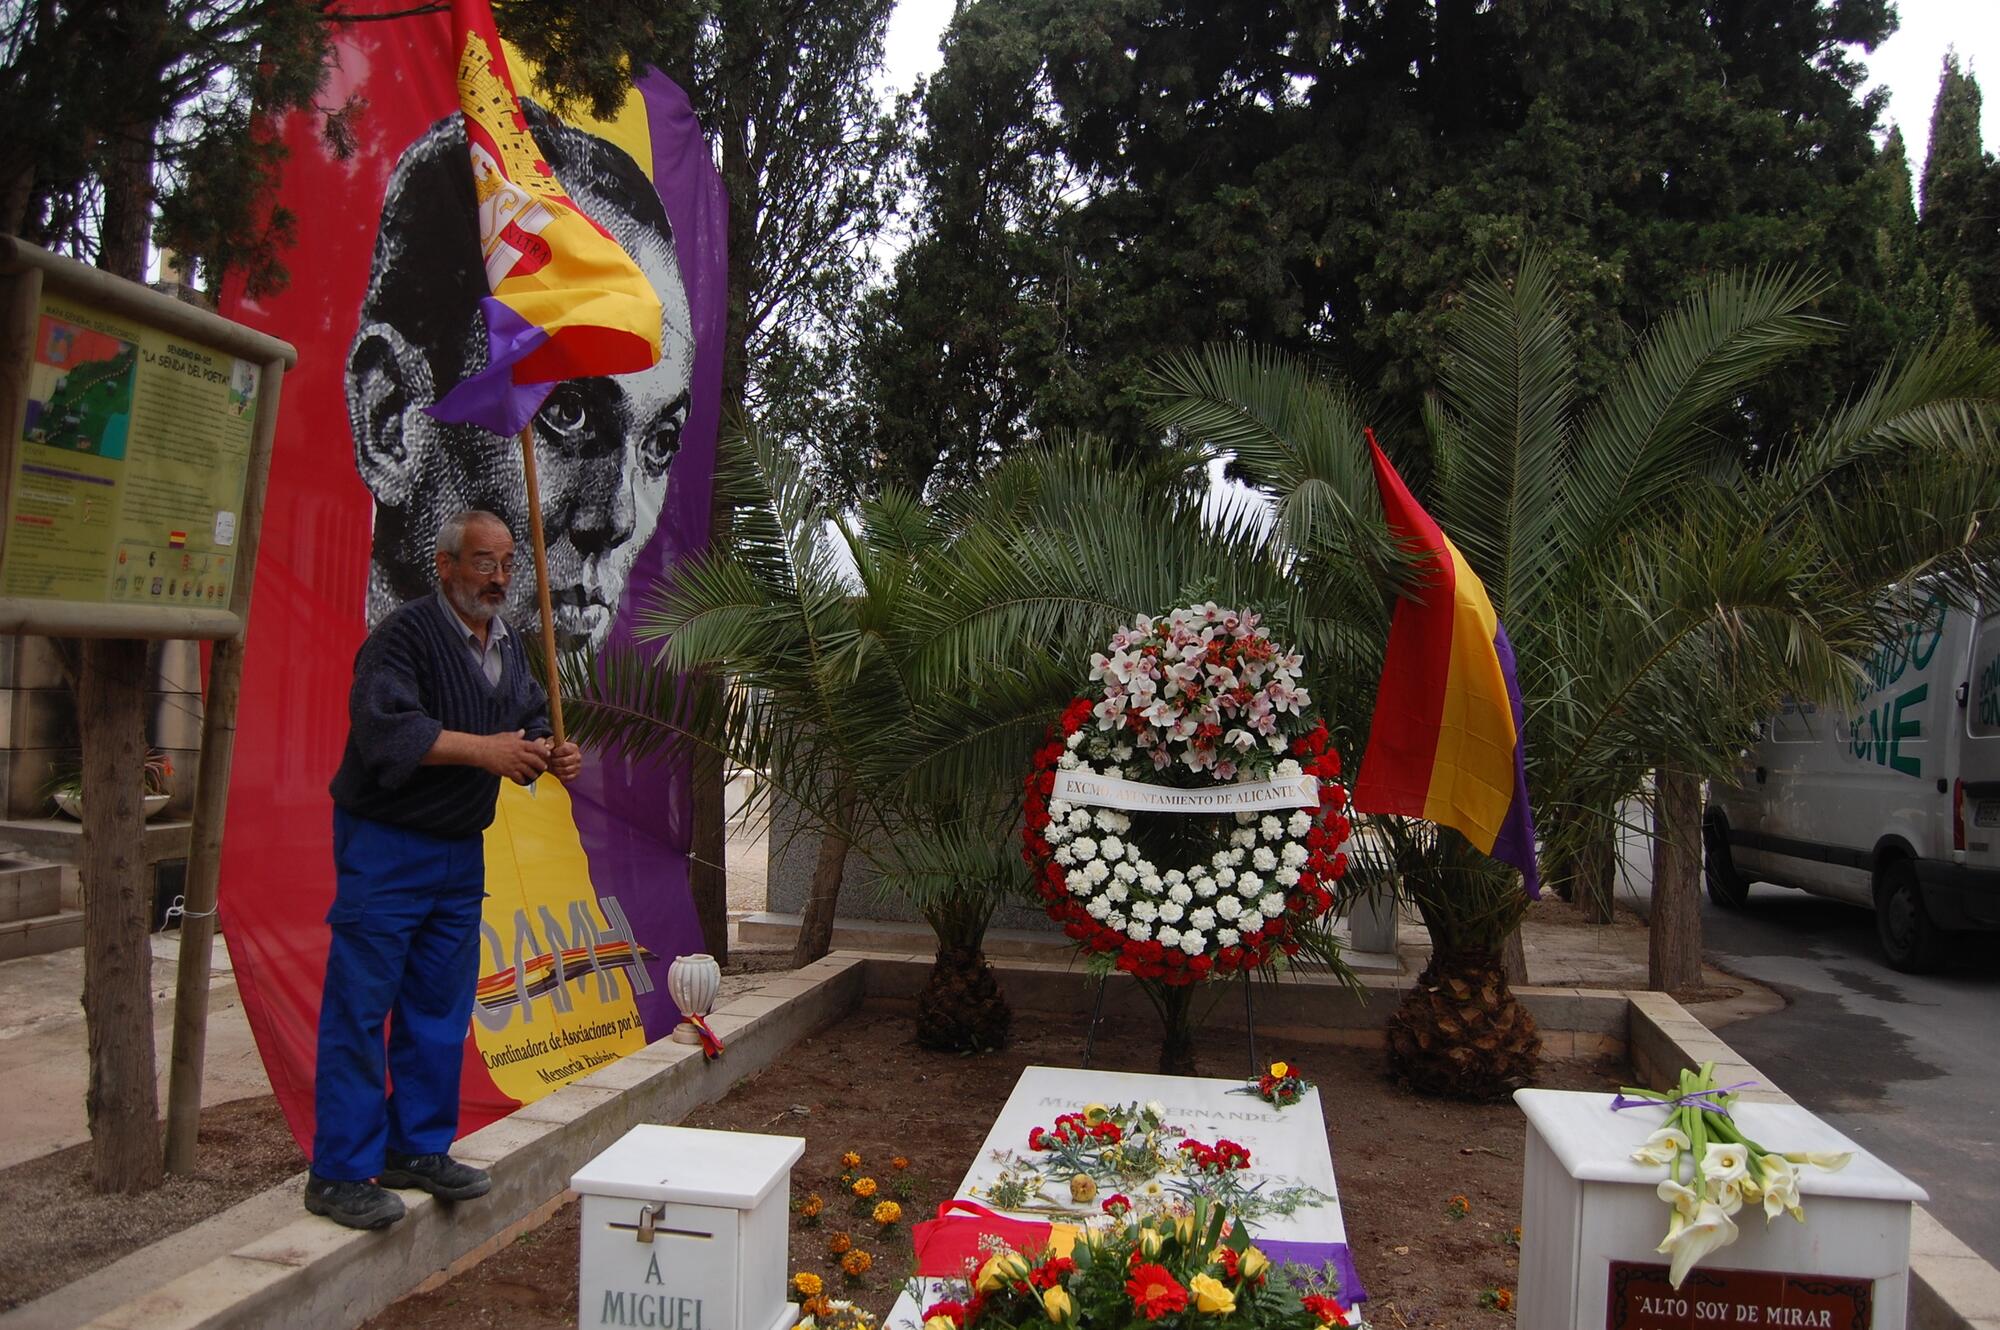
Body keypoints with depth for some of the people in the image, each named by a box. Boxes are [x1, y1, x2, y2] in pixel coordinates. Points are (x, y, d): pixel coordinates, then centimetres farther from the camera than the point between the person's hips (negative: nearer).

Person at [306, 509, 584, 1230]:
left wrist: (550, 755, -6)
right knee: (359, 1008, -3)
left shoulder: (508, 645, 12)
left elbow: (532, 722, 16)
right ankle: (339, 1174, 6)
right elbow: (385, 728, -27)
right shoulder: (402, 635, -14)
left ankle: (419, 1150, 25)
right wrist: (483, 748, -31)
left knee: (441, 1009, 13)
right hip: (385, 846, -8)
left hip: (461, 851, 8)